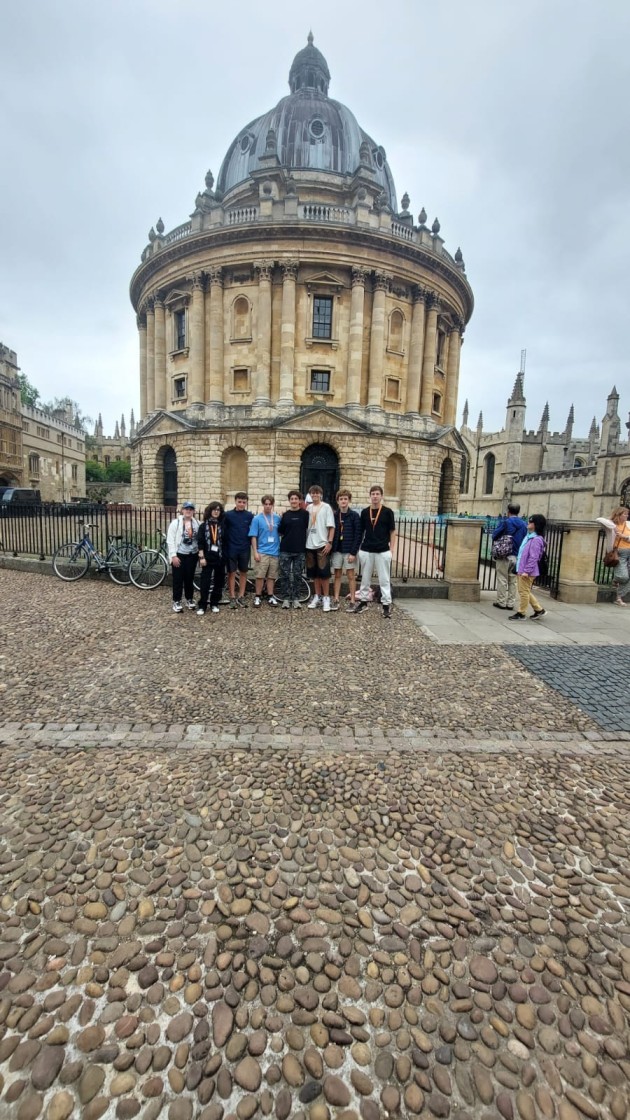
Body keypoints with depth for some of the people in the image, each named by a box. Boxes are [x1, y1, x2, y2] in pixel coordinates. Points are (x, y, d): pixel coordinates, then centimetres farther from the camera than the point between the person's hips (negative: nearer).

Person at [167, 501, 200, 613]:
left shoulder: (197, 523, 3)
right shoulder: (175, 522, -6)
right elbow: (170, 540, -8)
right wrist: (173, 555, -13)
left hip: (192, 555, 3)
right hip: (179, 554, -3)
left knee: (189, 578, 12)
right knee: (178, 579, 3)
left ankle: (189, 599, 27)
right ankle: (177, 601, 15)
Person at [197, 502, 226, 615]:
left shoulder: (223, 525, 3)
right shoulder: (203, 525, 1)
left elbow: (226, 541, 3)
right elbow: (200, 542, -3)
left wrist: (225, 556, -3)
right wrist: (202, 557, -9)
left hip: (220, 557, 2)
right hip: (208, 557, -2)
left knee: (218, 582, 8)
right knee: (205, 582, -1)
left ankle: (214, 604, 20)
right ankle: (202, 605, 8)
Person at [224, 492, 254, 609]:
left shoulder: (250, 515, 1)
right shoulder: (228, 515, -4)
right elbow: (224, 531, -1)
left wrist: (253, 546, 1)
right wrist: (225, 546, -4)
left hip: (245, 549, 2)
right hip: (231, 549, -2)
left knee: (243, 572, 9)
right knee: (232, 573, 4)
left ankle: (241, 596, 20)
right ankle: (232, 597, 13)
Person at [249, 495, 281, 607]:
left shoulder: (277, 518, 5)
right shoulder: (257, 518, -2)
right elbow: (253, 537, -3)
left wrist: (281, 549, 8)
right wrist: (255, 552, -9)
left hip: (274, 552, 3)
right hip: (262, 552, -3)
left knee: (272, 576, 10)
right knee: (260, 576, -2)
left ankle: (271, 597, 19)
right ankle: (258, 597, 10)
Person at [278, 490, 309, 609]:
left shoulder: (305, 514, 1)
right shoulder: (285, 515, 6)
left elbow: (309, 529, 7)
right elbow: (280, 532, 7)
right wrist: (281, 519, -2)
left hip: (300, 550, -1)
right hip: (286, 550, 1)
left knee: (297, 575, 5)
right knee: (285, 575, 3)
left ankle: (295, 598, 16)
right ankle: (286, 598, 12)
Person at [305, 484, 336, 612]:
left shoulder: (326, 507, -3)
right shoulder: (308, 508, 12)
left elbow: (331, 526, -6)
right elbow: (305, 525, 15)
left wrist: (329, 542, -13)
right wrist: (305, 541, 6)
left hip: (322, 544, -5)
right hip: (310, 545, 5)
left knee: (324, 572, -3)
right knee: (314, 573, 10)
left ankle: (326, 598, 7)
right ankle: (317, 597, 21)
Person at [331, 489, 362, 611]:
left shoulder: (354, 515, -5)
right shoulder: (334, 515, 5)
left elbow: (358, 535, -9)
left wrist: (353, 552, -14)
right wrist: (331, 549, 0)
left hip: (349, 551, -3)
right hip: (337, 550, 3)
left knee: (351, 576, 4)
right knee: (337, 575, 9)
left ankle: (352, 602, 10)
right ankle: (336, 600, 16)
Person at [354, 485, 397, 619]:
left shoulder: (388, 512, -1)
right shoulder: (364, 512, 6)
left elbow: (392, 531, 2)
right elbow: (361, 531, 12)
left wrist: (391, 549, -4)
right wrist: (358, 547, 8)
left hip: (383, 551, -3)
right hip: (366, 550, 3)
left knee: (384, 579, 1)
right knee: (365, 578, 12)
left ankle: (386, 605, 7)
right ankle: (363, 601, 24)